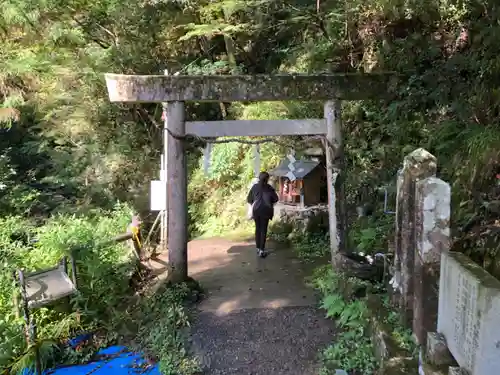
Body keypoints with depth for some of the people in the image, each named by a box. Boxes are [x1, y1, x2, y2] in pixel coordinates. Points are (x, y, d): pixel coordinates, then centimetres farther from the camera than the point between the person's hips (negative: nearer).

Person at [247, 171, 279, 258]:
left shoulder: (254, 187, 3)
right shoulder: (269, 188, -1)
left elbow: (249, 200, 4)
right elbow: (275, 199, 1)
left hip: (256, 210, 2)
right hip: (265, 210, -2)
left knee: (257, 229, 14)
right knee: (264, 230, 0)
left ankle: (258, 248, 19)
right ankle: (262, 250, -4)